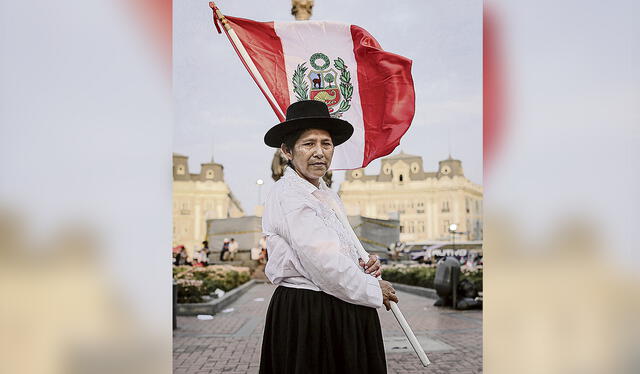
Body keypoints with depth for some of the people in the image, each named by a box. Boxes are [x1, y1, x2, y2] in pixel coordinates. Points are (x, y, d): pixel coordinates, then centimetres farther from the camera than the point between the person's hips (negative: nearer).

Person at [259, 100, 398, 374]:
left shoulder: (327, 195, 14)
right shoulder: (287, 196, -16)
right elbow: (323, 264, -21)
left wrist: (366, 264, 0)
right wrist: (373, 290, -10)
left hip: (342, 313, 9)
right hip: (306, 315, -9)